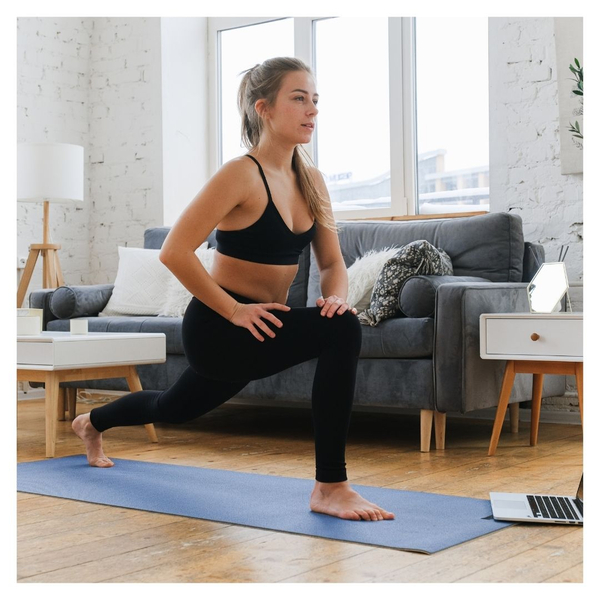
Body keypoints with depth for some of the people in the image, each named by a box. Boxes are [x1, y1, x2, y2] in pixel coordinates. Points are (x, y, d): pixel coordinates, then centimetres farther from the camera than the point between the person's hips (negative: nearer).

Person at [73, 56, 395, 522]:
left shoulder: (311, 179, 4)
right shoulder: (241, 175, -18)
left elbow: (332, 261, 8)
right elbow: (175, 252, -21)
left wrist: (336, 296, -14)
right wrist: (234, 311, -22)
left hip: (257, 328, 8)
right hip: (217, 328, -8)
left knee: (175, 409, 30)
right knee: (342, 331, -29)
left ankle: (92, 423, 61)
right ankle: (330, 488, -22)